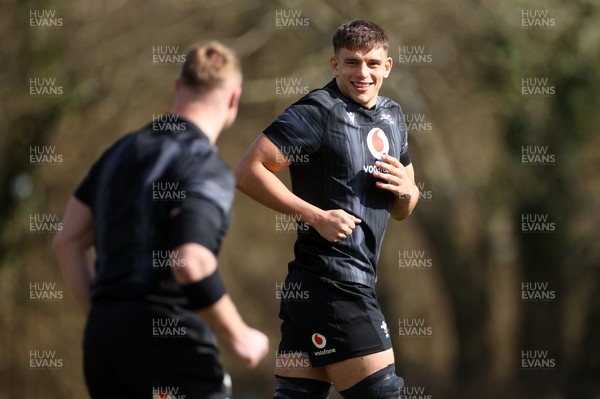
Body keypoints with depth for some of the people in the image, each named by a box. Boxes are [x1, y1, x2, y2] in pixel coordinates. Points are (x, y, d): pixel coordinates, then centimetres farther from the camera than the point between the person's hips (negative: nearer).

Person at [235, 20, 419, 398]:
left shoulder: (392, 116, 17)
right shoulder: (318, 111, -9)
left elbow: (402, 210, 25)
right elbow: (249, 170, -14)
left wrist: (406, 190, 1)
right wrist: (316, 216, -18)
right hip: (333, 282, -8)